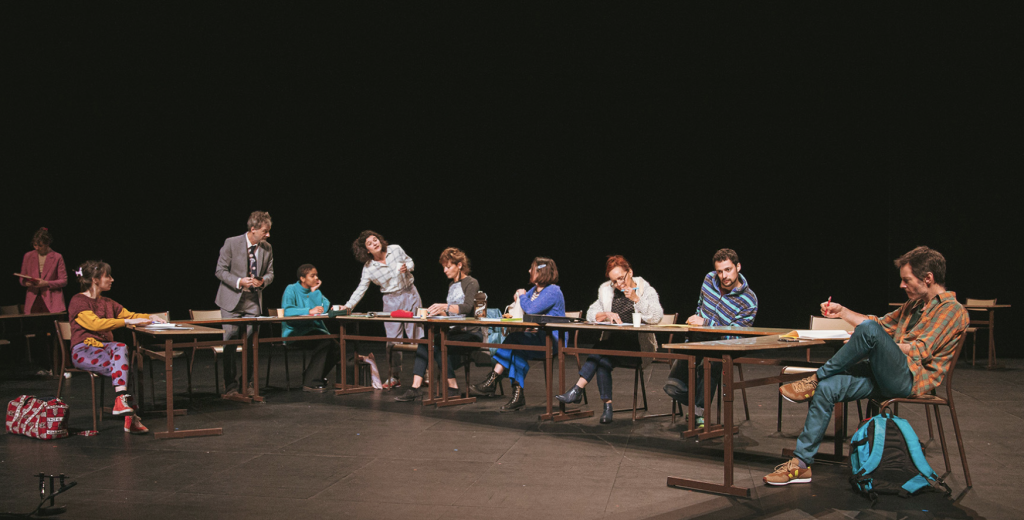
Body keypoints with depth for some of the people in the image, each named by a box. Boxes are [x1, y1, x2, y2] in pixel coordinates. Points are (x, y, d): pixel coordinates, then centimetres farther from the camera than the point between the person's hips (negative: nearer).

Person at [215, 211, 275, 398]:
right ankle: (231, 386, 4)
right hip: (232, 300, -3)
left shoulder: (267, 248, 2)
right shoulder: (231, 243, -10)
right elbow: (220, 270, -8)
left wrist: (262, 281, -11)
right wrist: (239, 282, -22)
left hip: (253, 302, 3)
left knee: (250, 344, 4)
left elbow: (270, 273, 12)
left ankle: (247, 384, 15)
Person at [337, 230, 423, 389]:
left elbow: (410, 262, 8)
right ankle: (394, 377, 7)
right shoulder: (369, 268, -8)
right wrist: (347, 306, -14)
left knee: (416, 335, 0)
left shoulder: (396, 249, -6)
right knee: (392, 339, -2)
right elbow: (360, 290, -5)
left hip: (410, 294, 0)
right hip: (391, 301, 0)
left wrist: (406, 268, -15)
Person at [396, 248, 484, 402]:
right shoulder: (451, 285, 19)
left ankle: (453, 388, -18)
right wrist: (438, 311, 2)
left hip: (471, 334, -7)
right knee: (424, 343, -16)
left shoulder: (471, 283, -5)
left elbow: (467, 307, -23)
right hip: (454, 332, 7)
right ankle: (416, 387, -23)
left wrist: (445, 306, -37)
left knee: (437, 345, -28)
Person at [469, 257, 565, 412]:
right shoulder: (534, 289, 17)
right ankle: (518, 396, -24)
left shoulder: (553, 291, -12)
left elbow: (531, 309, -22)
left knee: (514, 339, -25)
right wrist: (519, 298, 3)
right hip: (535, 338, 8)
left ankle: (492, 380, -20)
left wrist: (523, 296, -2)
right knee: (516, 347, -20)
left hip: (551, 341, -8)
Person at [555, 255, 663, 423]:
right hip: (613, 344, 4)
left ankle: (578, 389, -23)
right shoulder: (606, 291, 13)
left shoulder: (646, 290, 2)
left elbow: (656, 318, -13)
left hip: (638, 347, -4)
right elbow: (590, 314, 8)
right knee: (603, 360, -29)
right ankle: (607, 406, -23)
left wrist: (636, 299, -20)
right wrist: (607, 315, -11)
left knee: (600, 351, -28)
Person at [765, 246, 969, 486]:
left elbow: (920, 351, -14)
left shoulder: (952, 310, -4)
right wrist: (841, 311, 25)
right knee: (827, 388, -15)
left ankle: (816, 378, -15)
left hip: (910, 379, -8)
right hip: (886, 377, 8)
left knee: (870, 330, -31)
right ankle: (801, 463, -15)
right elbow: (882, 324, 36)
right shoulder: (914, 304, 24)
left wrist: (874, 345, -10)